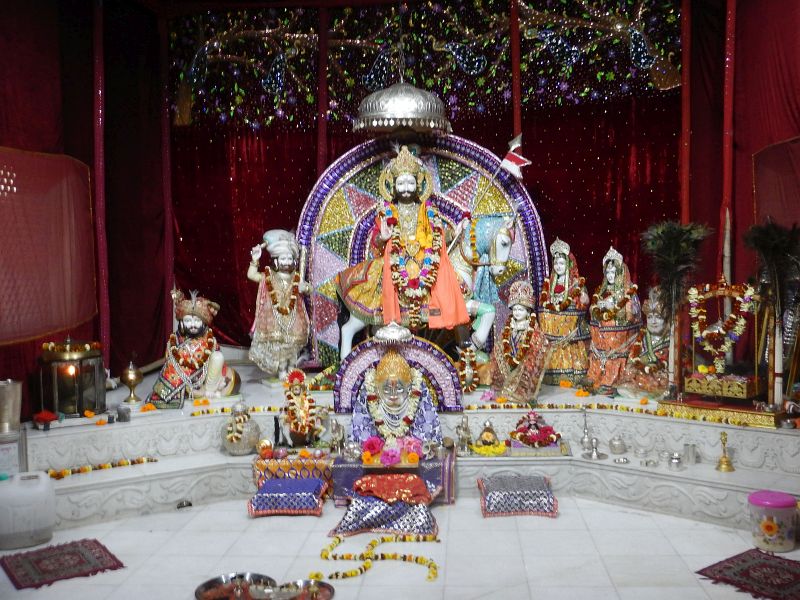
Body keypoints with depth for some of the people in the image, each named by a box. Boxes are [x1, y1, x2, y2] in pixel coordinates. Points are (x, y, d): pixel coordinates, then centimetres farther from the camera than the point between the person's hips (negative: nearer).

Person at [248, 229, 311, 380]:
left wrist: (305, 287, -15)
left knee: (293, 344, 3)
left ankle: (292, 369, 18)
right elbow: (251, 275, -5)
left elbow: (308, 288, 9)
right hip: (275, 317, -2)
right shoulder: (269, 276, 2)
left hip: (293, 318, 2)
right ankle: (281, 371, 6)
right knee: (277, 343, -5)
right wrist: (255, 260, -16)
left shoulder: (297, 278, 6)